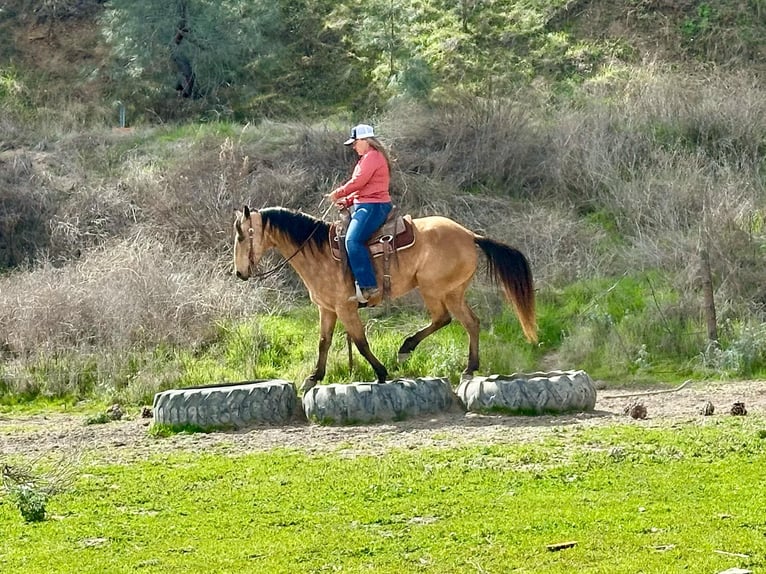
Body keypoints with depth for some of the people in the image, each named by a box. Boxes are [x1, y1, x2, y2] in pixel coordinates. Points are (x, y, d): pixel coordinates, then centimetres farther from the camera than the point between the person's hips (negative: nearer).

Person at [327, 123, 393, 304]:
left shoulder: (372, 157, -11)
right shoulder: (367, 158, 23)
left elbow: (358, 182, -17)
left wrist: (337, 194, -5)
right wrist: (348, 201, 9)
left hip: (373, 207, -12)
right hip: (363, 206, 12)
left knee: (353, 240, -27)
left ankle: (369, 287, -32)